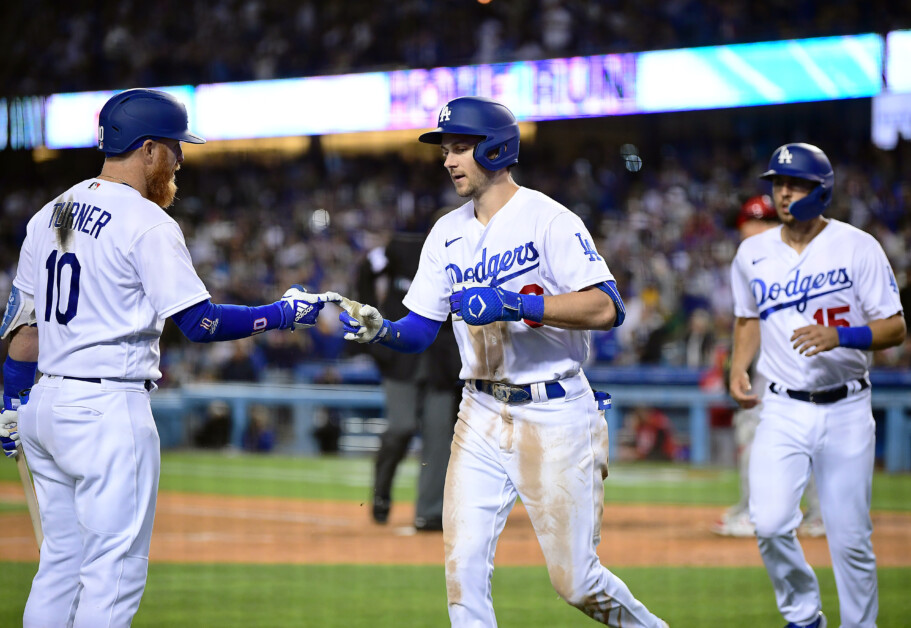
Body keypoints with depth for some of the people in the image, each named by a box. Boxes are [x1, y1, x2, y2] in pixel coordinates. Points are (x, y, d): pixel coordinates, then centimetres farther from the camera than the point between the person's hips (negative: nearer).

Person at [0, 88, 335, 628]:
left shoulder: (50, 215, 13)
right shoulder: (147, 224, -11)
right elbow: (201, 322, -15)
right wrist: (287, 313, -5)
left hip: (47, 404, 9)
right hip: (109, 409, -9)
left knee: (62, 562, 14)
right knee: (116, 569, -5)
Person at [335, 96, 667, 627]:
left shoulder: (548, 219, -11)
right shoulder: (448, 233, 10)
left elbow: (606, 309, -21)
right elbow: (421, 330, 10)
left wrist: (515, 305, -28)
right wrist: (379, 329, -12)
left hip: (555, 415, -6)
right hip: (482, 413, 6)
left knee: (576, 581, 0)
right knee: (464, 566, -4)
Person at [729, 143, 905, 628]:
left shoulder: (858, 247, -5)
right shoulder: (753, 253, 6)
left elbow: (894, 328, -7)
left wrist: (839, 337, -24)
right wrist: (738, 367, 4)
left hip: (846, 411, -2)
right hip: (783, 411, 2)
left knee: (850, 536, -2)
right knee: (771, 524, -12)